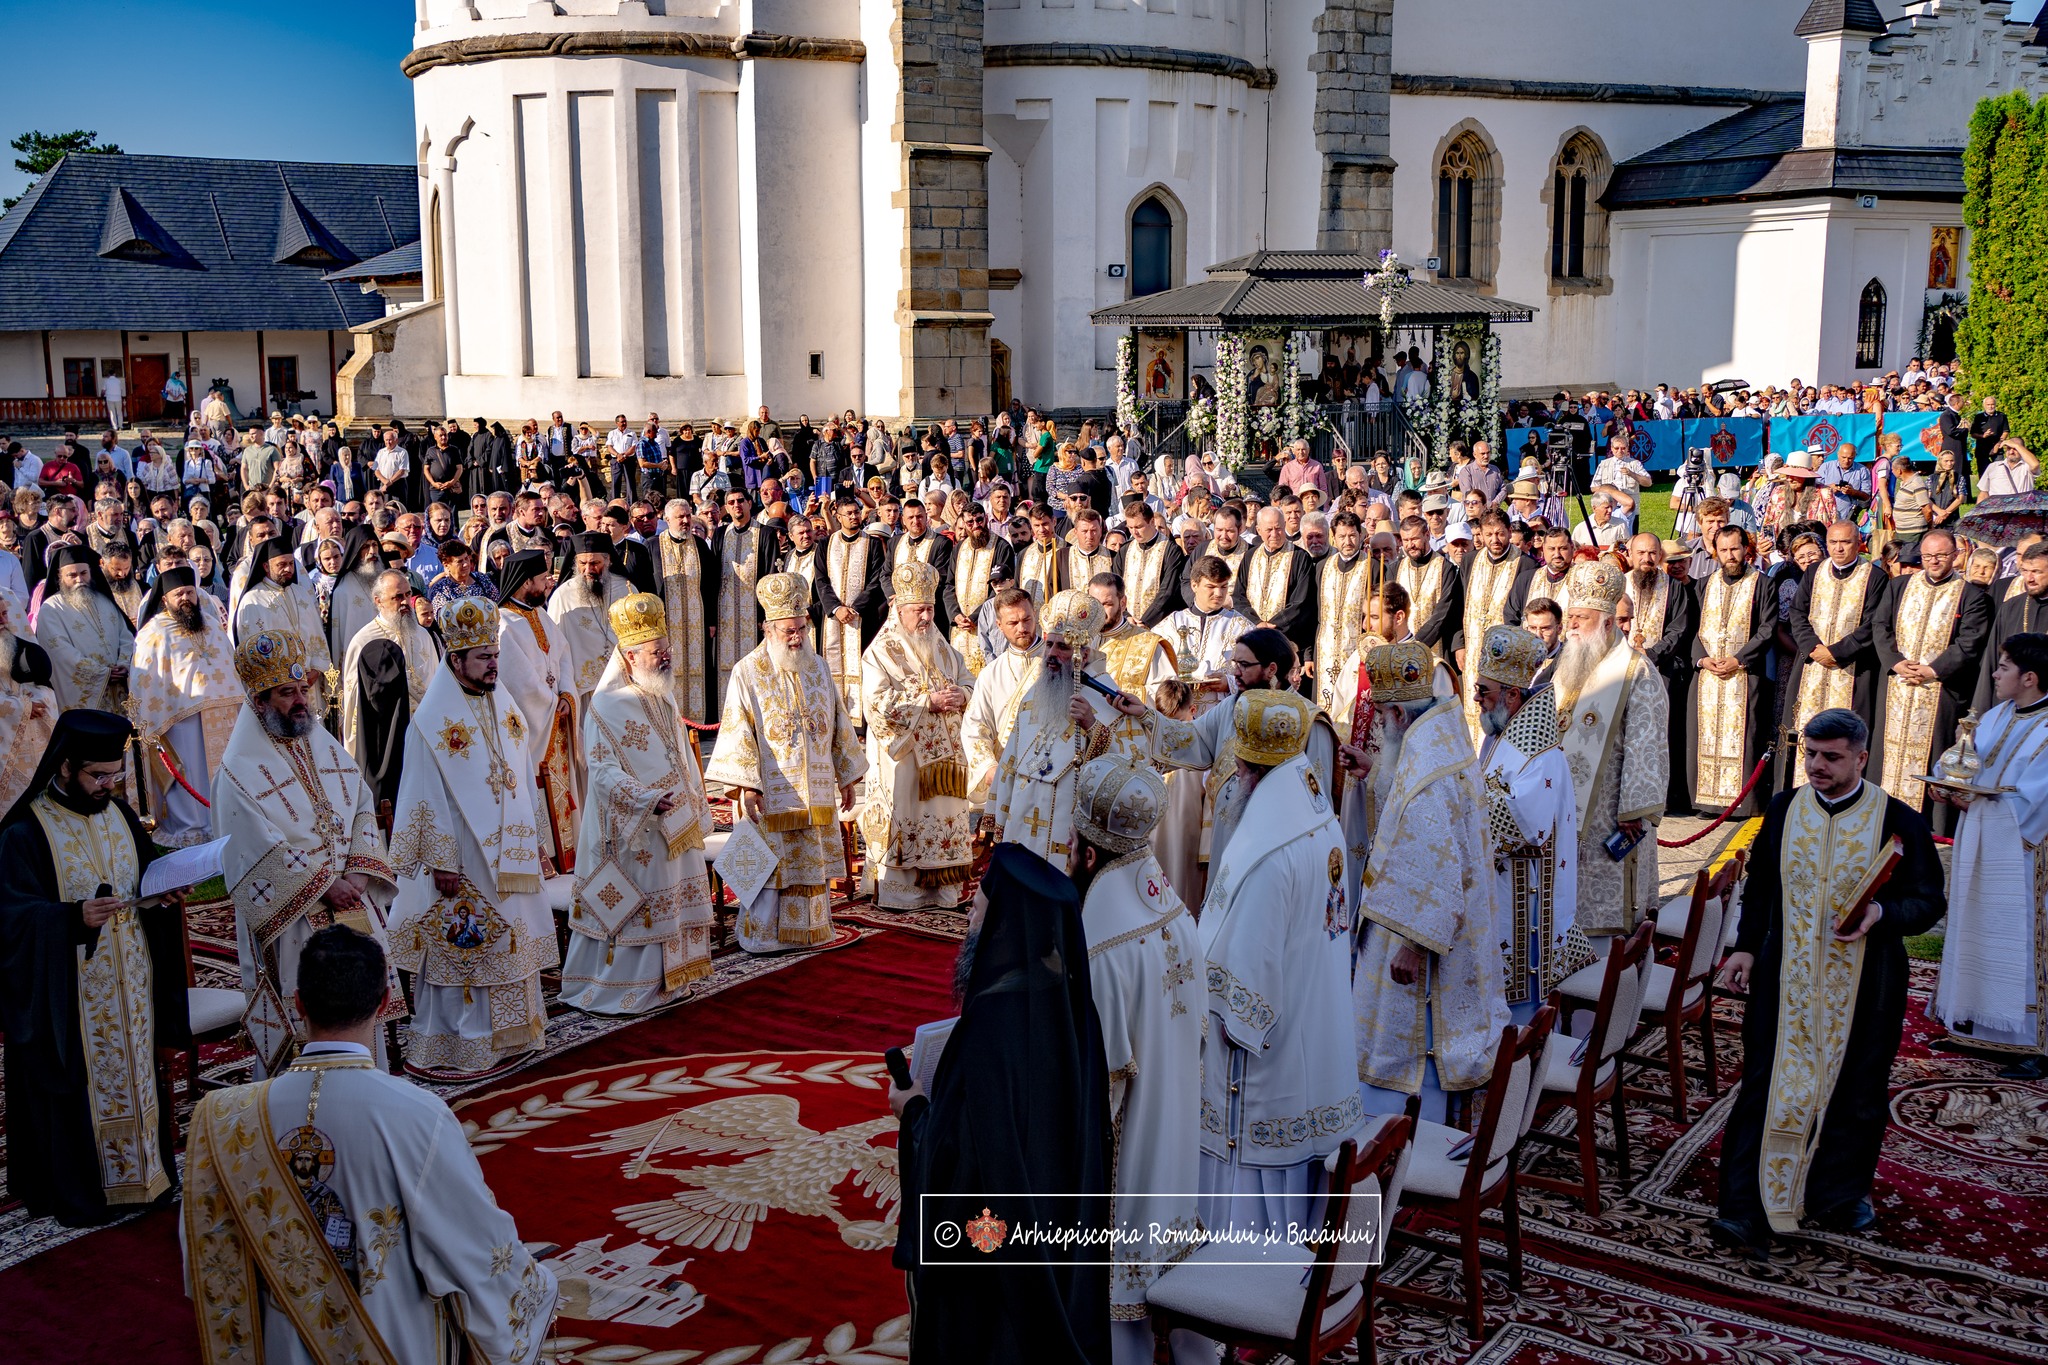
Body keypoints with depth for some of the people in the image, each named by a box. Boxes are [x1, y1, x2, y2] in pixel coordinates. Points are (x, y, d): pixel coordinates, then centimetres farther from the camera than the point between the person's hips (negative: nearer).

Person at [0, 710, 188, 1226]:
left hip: (130, 983, 6)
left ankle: (141, 1170, 28)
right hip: (71, 995, -6)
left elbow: (145, 876, 18)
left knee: (133, 1072, 15)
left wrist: (165, 896, -3)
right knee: (79, 1087, 2)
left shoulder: (119, 814, 7)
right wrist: (74, 917, -32)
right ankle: (81, 1191, 16)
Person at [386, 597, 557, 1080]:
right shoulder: (434, 719, -12)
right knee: (460, 947, -2)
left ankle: (504, 1034, 23)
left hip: (507, 852, 7)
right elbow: (427, 796, -14)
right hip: (462, 856, -7)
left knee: (507, 942, 12)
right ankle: (454, 1047, 5)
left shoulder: (504, 705, 9)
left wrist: (531, 838, 13)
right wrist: (441, 862, -16)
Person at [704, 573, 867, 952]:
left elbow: (839, 724, 14)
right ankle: (760, 934, 7)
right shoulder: (747, 673, -5)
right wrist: (746, 786, -16)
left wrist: (847, 776, 13)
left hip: (815, 790, 5)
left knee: (811, 862, 9)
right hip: (772, 793, -4)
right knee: (769, 862, -2)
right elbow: (737, 732, -9)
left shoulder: (818, 668, 8)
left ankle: (808, 928, 19)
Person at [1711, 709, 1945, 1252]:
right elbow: (1759, 886, 13)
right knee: (1770, 1085, -1)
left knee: (1854, 1094, 11)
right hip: (1785, 978, 1)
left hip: (1862, 984, -1)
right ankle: (1751, 1209, 2)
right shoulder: (1783, 809, 3)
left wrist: (1880, 913, -22)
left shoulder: (1897, 820, -6)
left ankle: (1841, 1194, 31)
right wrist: (1746, 946, 6)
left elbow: (1928, 901, -3)